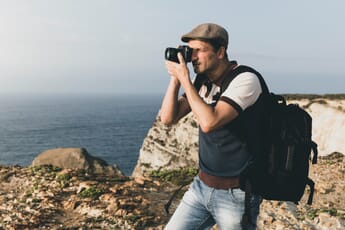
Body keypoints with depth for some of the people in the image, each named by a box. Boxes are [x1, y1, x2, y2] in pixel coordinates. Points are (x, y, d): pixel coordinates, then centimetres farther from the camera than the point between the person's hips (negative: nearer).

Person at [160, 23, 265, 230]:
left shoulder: (245, 80, -17)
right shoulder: (202, 83, 3)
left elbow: (210, 122, -28)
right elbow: (168, 118, 1)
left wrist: (185, 79, -20)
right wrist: (175, 78, -8)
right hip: (202, 186, 6)